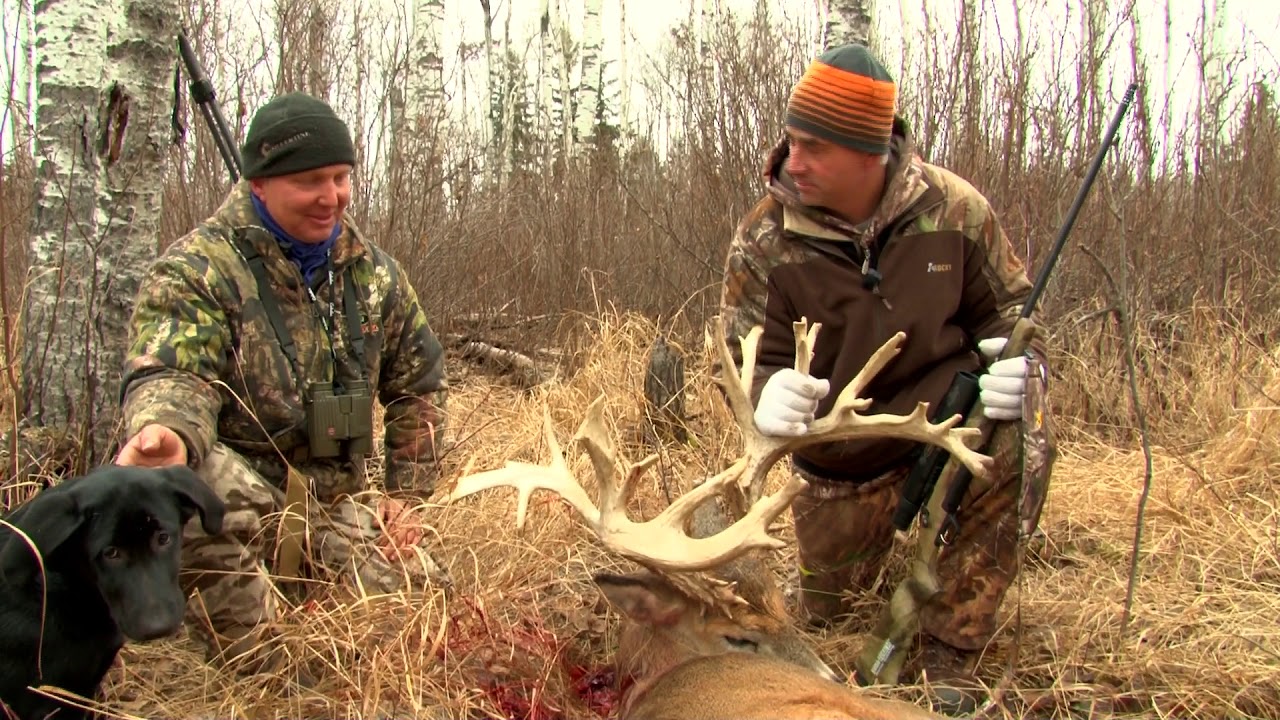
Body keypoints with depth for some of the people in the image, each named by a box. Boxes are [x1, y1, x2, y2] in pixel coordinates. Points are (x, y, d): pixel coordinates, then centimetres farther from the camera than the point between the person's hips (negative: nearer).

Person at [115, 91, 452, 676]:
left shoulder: (373, 272, 8)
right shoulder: (197, 269, -10)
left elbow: (418, 381, 17)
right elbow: (172, 375, -23)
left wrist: (406, 494, 10)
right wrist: (166, 429, -48)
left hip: (333, 507, 6)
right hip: (241, 498, -5)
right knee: (207, 479, -40)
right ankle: (249, 668, -16)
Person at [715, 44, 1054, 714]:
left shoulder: (951, 207, -14)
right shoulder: (763, 239, -17)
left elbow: (1008, 303, 1)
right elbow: (742, 355, -12)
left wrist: (1018, 361, -23)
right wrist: (766, 392, -37)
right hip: (841, 456, 1)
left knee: (1010, 444, -34)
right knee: (827, 614, 9)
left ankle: (949, 654, -15)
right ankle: (879, 533, 47)